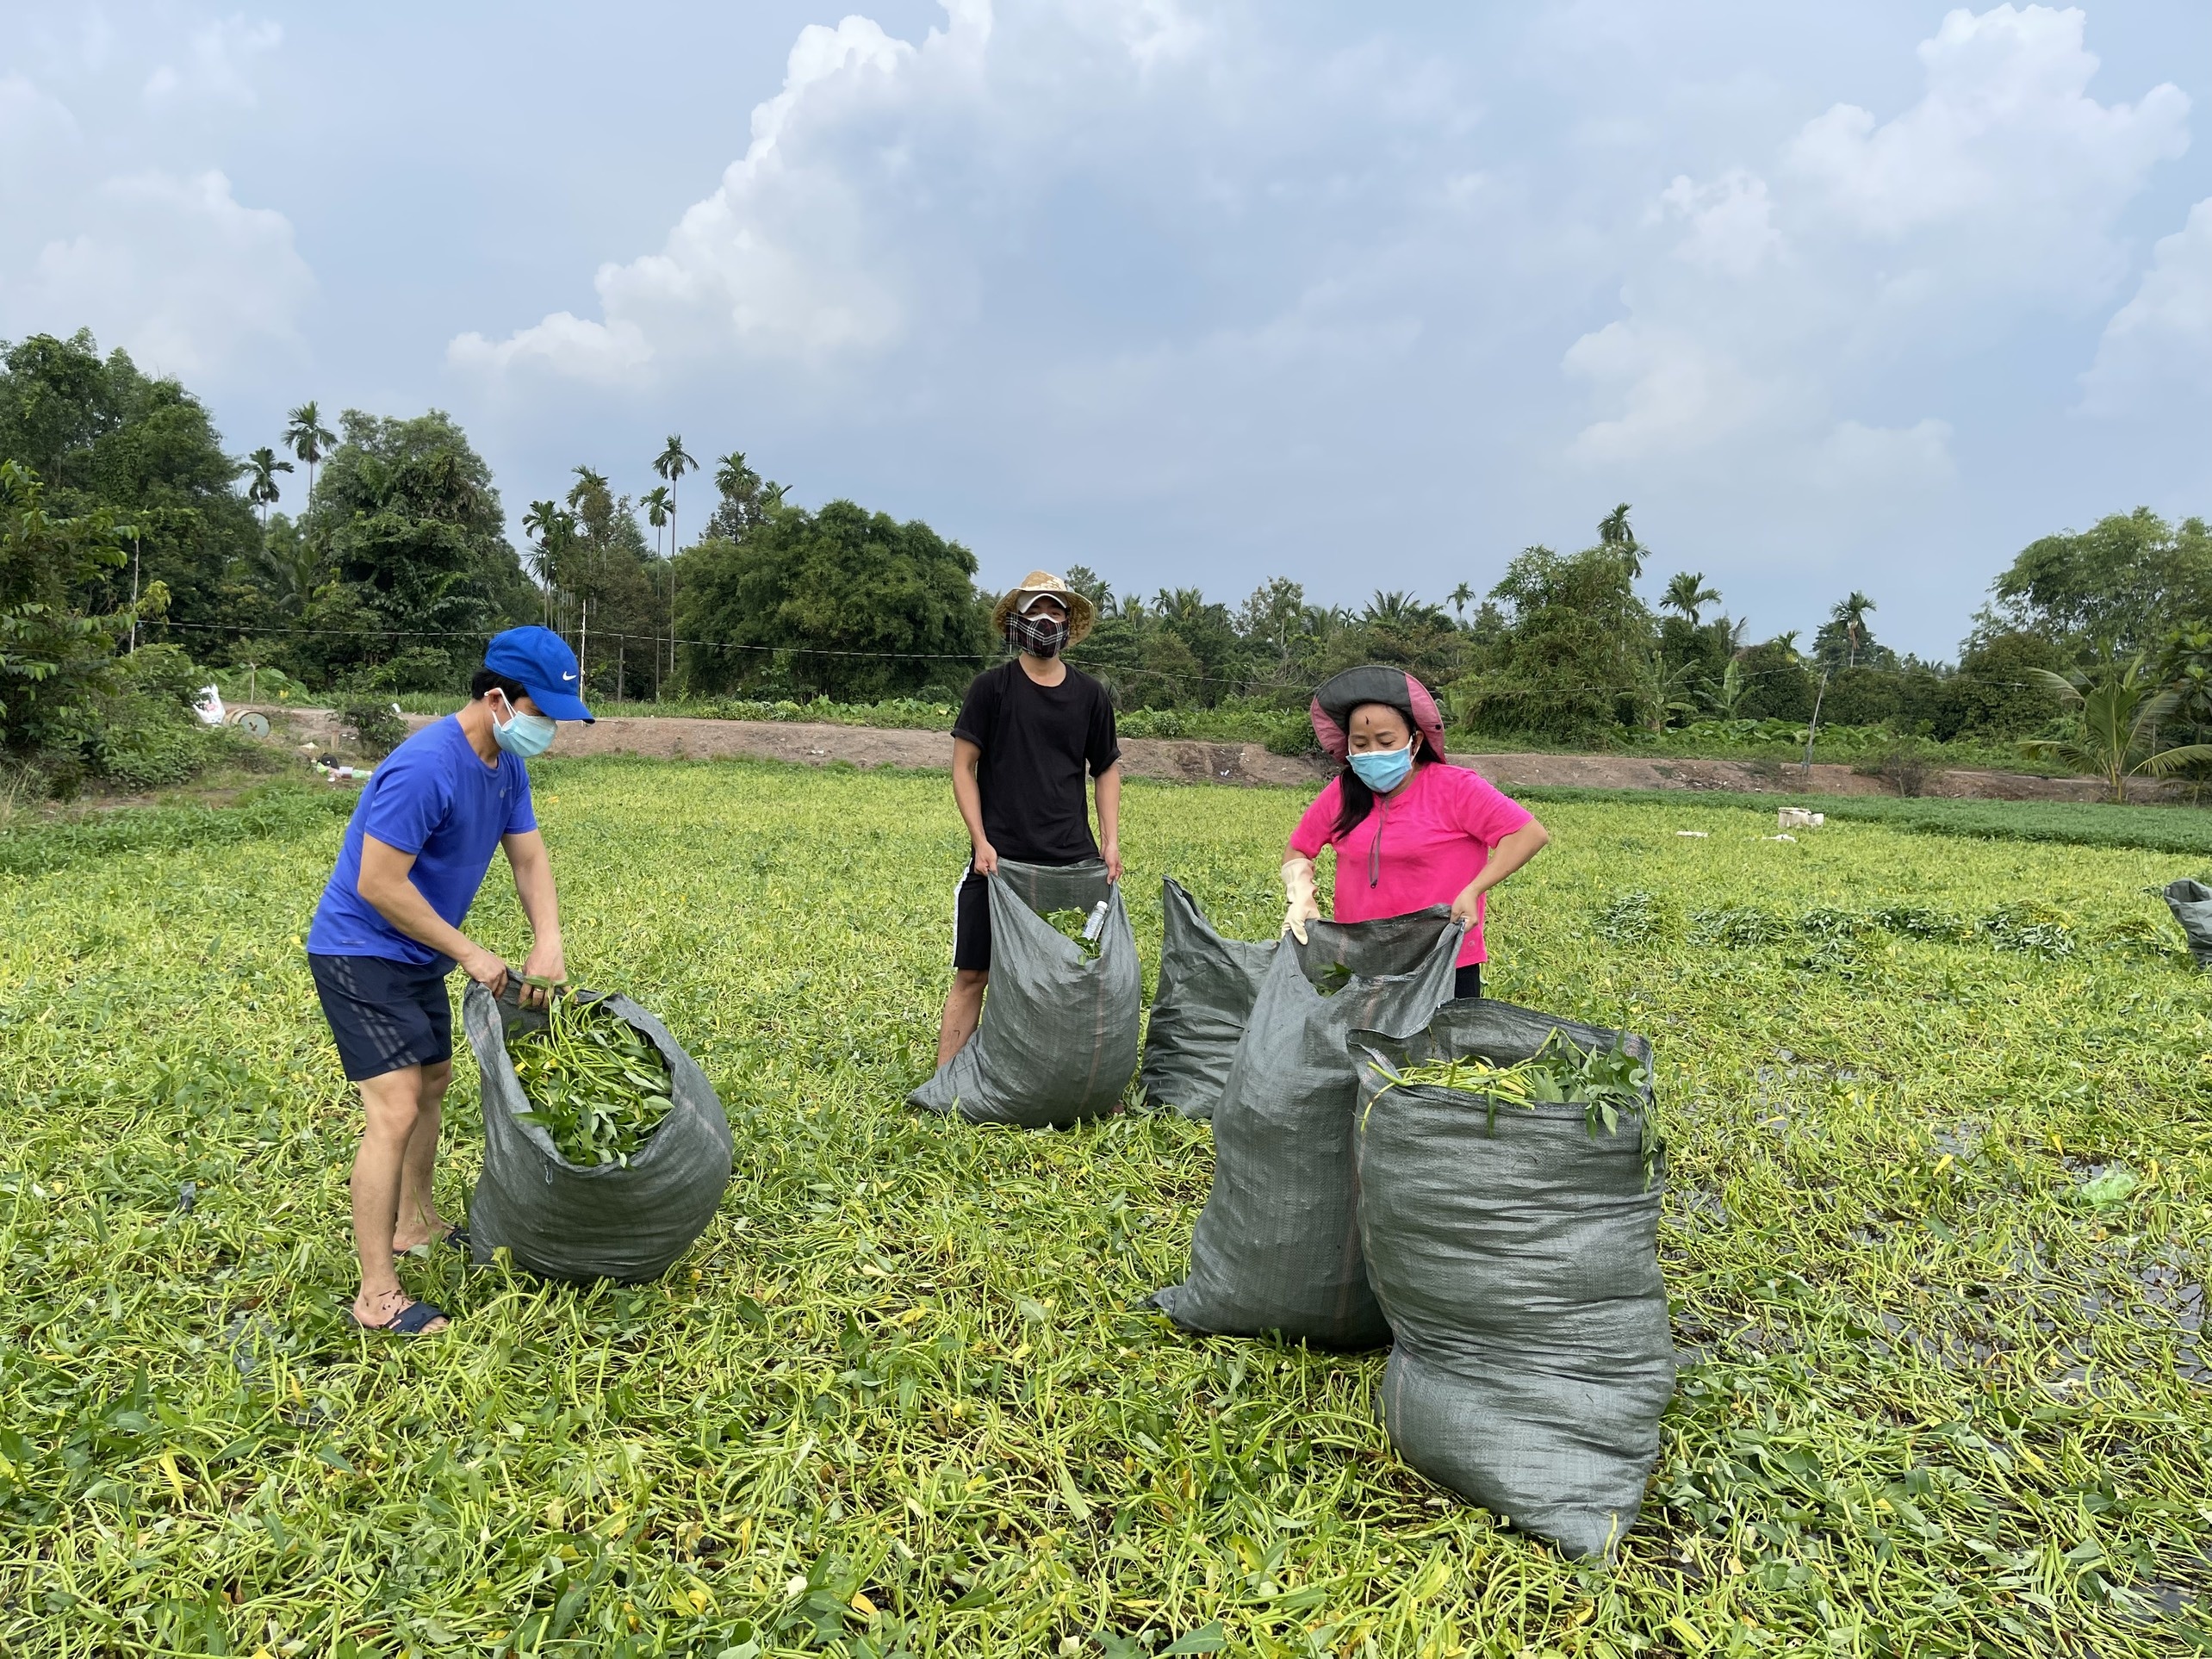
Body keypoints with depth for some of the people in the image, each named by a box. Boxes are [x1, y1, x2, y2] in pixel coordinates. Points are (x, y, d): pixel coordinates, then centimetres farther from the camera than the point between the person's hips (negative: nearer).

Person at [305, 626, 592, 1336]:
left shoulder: (507, 765, -1)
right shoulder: (425, 767, -29)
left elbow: (529, 857, 2)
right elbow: (378, 884, -28)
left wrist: (548, 943, -14)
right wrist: (470, 954, -22)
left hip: (417, 955, 10)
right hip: (360, 953, -10)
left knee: (432, 1083, 20)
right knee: (395, 1110, -14)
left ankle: (417, 1225, 39)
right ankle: (377, 1295, -7)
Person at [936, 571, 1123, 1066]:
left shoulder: (1090, 694, 8)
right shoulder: (992, 686, 0)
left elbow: (1107, 769, 15)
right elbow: (963, 767, 0)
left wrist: (1111, 842, 4)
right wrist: (980, 842, -9)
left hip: (1072, 860, 3)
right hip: (1000, 858, -2)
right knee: (972, 975, 1)